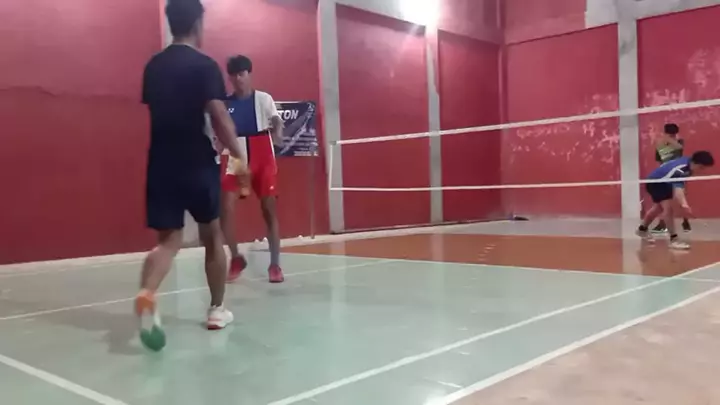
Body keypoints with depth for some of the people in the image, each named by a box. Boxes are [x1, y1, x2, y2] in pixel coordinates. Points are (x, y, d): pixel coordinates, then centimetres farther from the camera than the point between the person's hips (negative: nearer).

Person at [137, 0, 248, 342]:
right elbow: (219, 117, -16)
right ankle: (217, 309, 23)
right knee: (212, 237, 14)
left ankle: (146, 294, -23)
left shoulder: (153, 67, 11)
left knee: (168, 240, 5)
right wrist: (238, 155, -6)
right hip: (197, 164, -4)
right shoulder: (204, 66, -8)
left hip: (161, 165, 4)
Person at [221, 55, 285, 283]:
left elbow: (277, 122, -11)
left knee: (270, 210, 2)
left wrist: (278, 133, -33)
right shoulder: (225, 104, 5)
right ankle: (236, 259, 10)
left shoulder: (264, 99, 0)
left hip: (264, 161, -2)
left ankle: (275, 265, 13)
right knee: (226, 208, -11)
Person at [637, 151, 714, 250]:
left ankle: (642, 229, 50)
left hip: (664, 182, 11)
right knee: (668, 208, -25)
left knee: (659, 208, 28)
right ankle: (674, 240, -19)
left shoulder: (688, 162, -13)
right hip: (654, 182, -10)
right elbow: (678, 189, -55)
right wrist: (684, 204, -74)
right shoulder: (680, 170, -41)